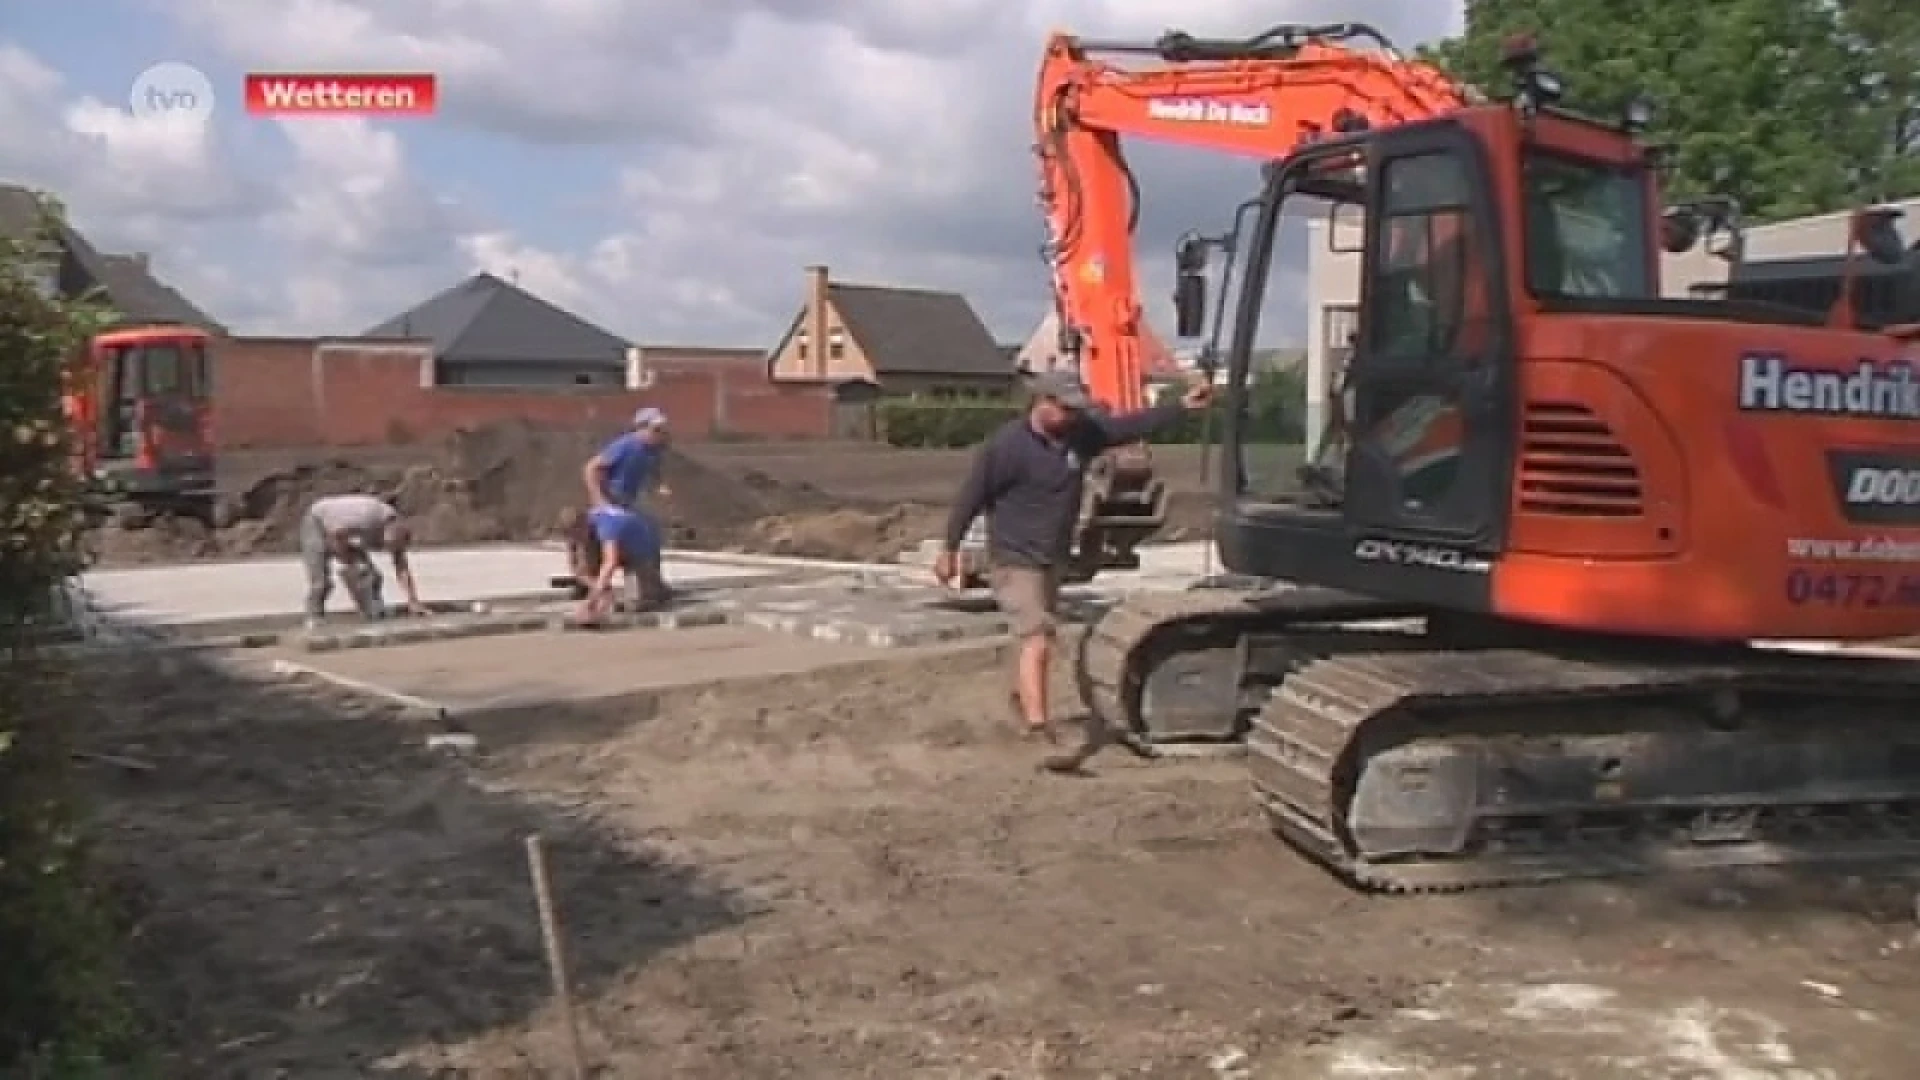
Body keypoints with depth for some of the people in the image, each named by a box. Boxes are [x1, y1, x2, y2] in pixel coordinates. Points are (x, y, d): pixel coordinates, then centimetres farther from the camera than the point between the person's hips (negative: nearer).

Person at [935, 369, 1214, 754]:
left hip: (1054, 559, 7)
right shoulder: (1007, 445, -21)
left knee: (1038, 638, 23)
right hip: (1014, 561, -7)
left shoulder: (1082, 433, -4)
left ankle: (1022, 696, 48)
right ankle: (1039, 729, -19)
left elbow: (1131, 426, 1)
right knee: (1038, 642, -17)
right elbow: (971, 496, -15)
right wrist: (949, 549, -10)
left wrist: (1182, 406, -6)